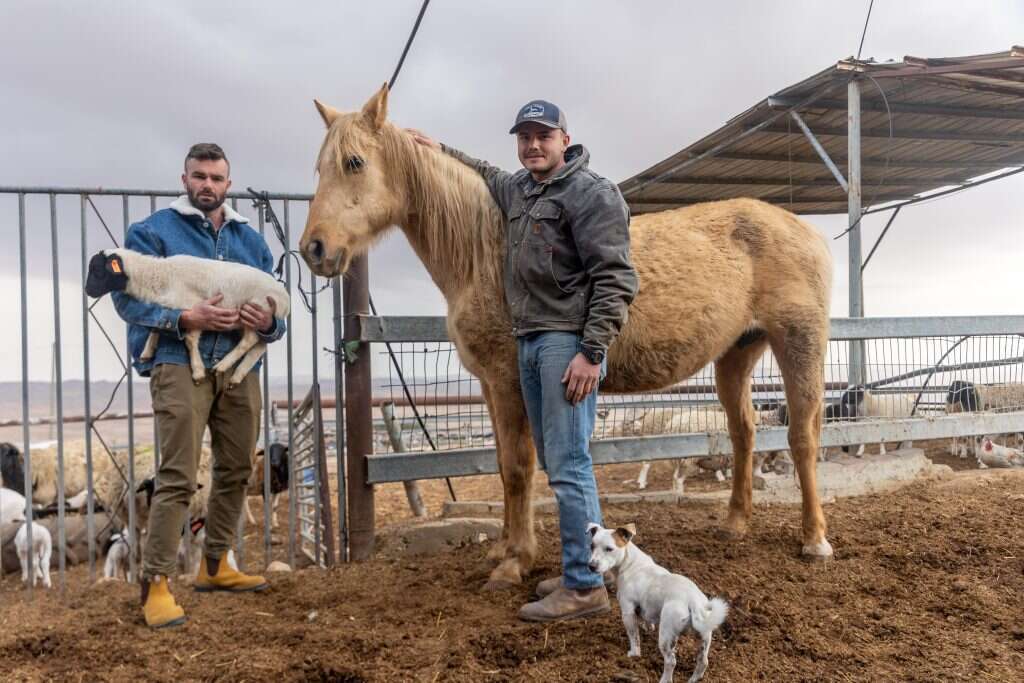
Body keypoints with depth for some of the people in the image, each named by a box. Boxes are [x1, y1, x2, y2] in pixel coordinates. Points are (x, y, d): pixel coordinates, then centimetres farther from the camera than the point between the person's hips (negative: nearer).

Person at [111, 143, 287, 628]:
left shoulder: (251, 240, 15)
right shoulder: (153, 231, 1)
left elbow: (274, 305, 14)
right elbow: (126, 296, -8)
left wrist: (268, 322, -10)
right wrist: (185, 318, -22)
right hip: (180, 364, -5)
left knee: (236, 469, 13)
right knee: (178, 477, -10)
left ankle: (214, 566, 29)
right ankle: (156, 584, -1)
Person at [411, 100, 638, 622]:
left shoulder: (591, 193, -10)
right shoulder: (518, 188, 16)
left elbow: (614, 280, -17)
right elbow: (489, 178, 42)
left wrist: (591, 353, -22)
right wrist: (441, 152, 38)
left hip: (567, 343, -9)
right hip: (529, 342, 9)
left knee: (568, 465, -8)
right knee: (556, 464, 13)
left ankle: (585, 587, 0)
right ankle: (584, 566, 25)